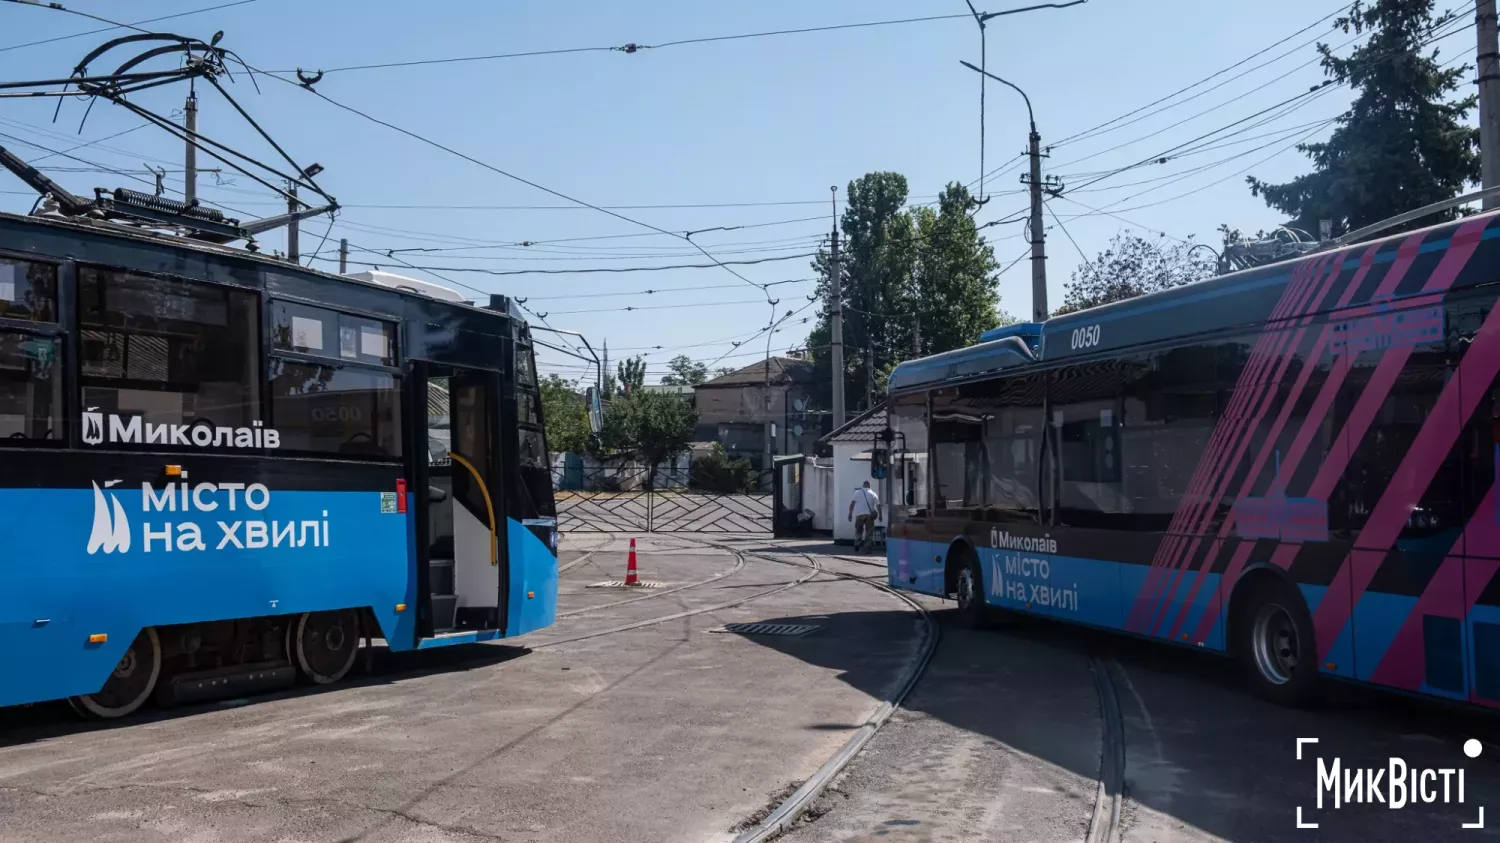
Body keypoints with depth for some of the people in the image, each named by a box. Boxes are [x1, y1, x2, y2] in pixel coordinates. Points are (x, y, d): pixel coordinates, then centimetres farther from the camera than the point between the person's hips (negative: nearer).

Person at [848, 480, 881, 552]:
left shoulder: (858, 492, 9)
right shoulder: (873, 494, 11)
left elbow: (852, 503, 2)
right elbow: (878, 505, 5)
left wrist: (850, 514, 4)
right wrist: (880, 516, 11)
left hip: (859, 514, 0)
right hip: (869, 514, 0)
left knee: (858, 531, 10)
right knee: (869, 531, 7)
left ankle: (857, 544, -4)